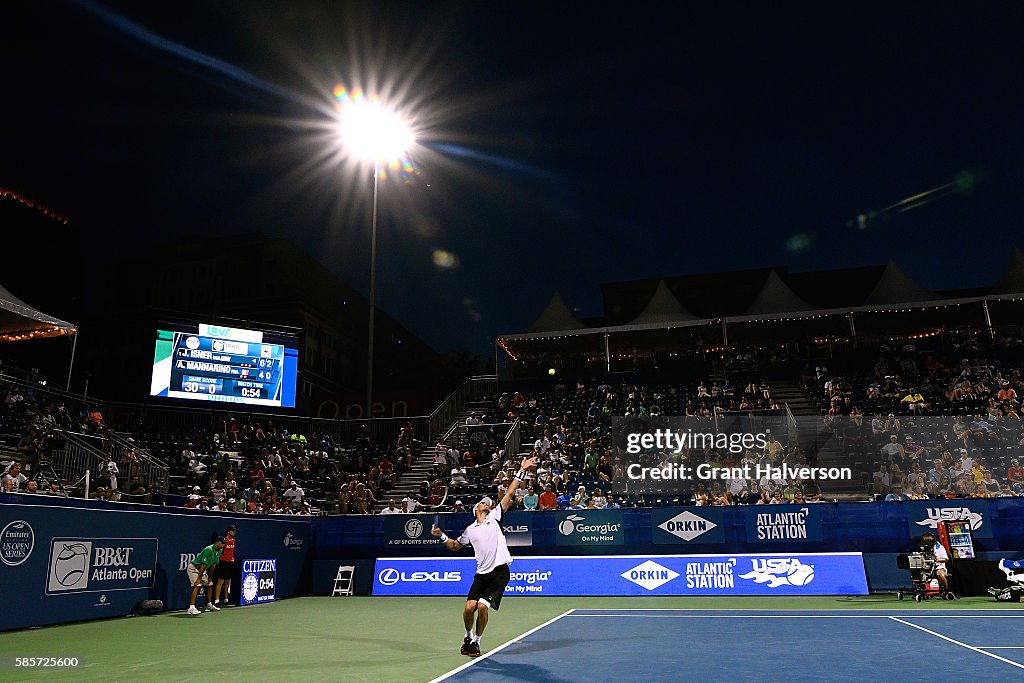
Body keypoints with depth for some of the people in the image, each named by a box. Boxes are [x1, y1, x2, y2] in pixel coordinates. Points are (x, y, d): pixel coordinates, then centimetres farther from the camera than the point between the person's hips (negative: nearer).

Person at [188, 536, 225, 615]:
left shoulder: (219, 551, -2)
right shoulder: (209, 550, -29)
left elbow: (214, 564, 7)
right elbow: (203, 565, -28)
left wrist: (209, 576, 8)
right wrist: (199, 578, -26)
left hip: (202, 569, 9)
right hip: (194, 567, -9)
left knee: (209, 585, 10)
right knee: (197, 586, -20)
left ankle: (209, 604, 25)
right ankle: (191, 607, -23)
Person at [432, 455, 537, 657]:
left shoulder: (494, 516, 8)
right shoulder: (470, 530, 14)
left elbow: (509, 494, 3)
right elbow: (455, 546, 26)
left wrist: (521, 472, -2)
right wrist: (441, 536, 9)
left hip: (500, 572, -3)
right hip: (482, 573, 3)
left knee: (482, 607, -13)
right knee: (469, 607, -7)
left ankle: (476, 641, 11)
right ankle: (469, 636, 24)